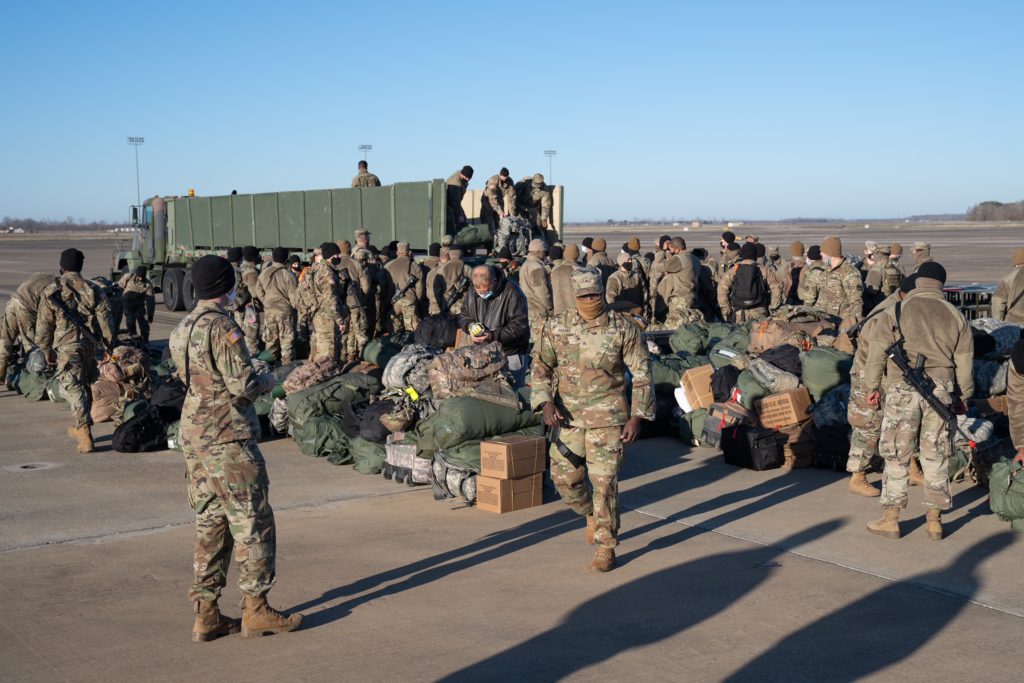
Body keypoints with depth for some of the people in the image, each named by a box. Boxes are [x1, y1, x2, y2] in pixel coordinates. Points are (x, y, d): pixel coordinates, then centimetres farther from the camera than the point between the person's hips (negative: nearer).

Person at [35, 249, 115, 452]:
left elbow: (43, 326, -1)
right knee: (86, 386, 19)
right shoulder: (93, 290, 4)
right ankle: (80, 429, 33)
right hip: (90, 346, 4)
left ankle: (85, 437, -13)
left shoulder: (51, 292, -3)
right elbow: (105, 321, 2)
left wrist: (46, 350, 9)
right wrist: (111, 346, 10)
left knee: (74, 390, -4)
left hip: (66, 348, -4)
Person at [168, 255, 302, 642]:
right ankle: (255, 610, 8)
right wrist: (267, 381, 1)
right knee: (252, 523, 2)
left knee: (210, 523, 13)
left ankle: (206, 615, 16)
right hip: (229, 438, -9)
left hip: (194, 436, 9)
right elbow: (242, 386, -19)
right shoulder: (222, 328, -16)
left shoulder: (182, 330, 11)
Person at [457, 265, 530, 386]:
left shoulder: (512, 293, -19)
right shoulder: (471, 294, -1)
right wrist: (470, 325, -13)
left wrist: (493, 336, -29)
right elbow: (463, 316, 12)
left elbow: (519, 326, -21)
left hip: (511, 354, -5)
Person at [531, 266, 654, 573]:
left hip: (608, 417, -3)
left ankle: (606, 546, 8)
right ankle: (591, 514, 37)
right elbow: (541, 368, 6)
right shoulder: (556, 327, 2)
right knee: (564, 476, 7)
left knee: (604, 482, -5)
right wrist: (546, 402, -9)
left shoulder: (622, 328, -4)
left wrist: (637, 416, -8)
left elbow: (641, 374, -1)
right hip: (568, 416, 3)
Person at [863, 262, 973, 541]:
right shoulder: (955, 316, 7)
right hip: (941, 390, 3)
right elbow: (964, 361, 10)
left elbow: (877, 352, -2)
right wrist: (963, 395, 22)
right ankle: (934, 520, 14)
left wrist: (872, 387, 10)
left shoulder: (897, 312, -2)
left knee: (896, 455, 4)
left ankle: (890, 519, 7)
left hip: (902, 391, -3)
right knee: (936, 456, 10)